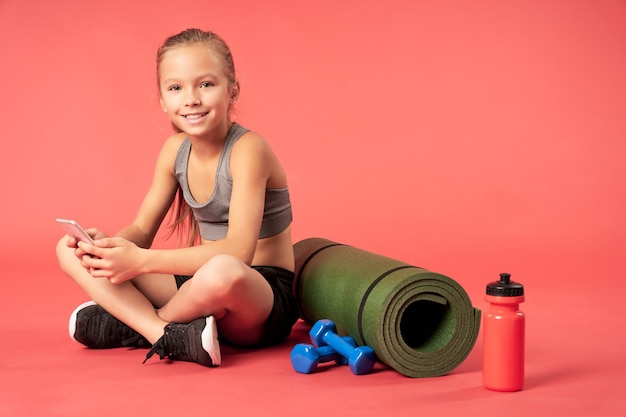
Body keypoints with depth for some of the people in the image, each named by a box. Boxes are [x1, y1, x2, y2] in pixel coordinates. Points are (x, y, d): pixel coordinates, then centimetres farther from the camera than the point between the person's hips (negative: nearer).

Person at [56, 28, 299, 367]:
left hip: (262, 295, -6)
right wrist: (111, 244, -18)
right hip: (200, 284, 7)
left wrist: (142, 260, -32)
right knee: (70, 251, -3)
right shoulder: (175, 150, 4)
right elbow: (142, 228, 6)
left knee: (221, 272, -45)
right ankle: (167, 335, -22)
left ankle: (132, 321, -13)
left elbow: (238, 249, -28)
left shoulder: (247, 149, -17)